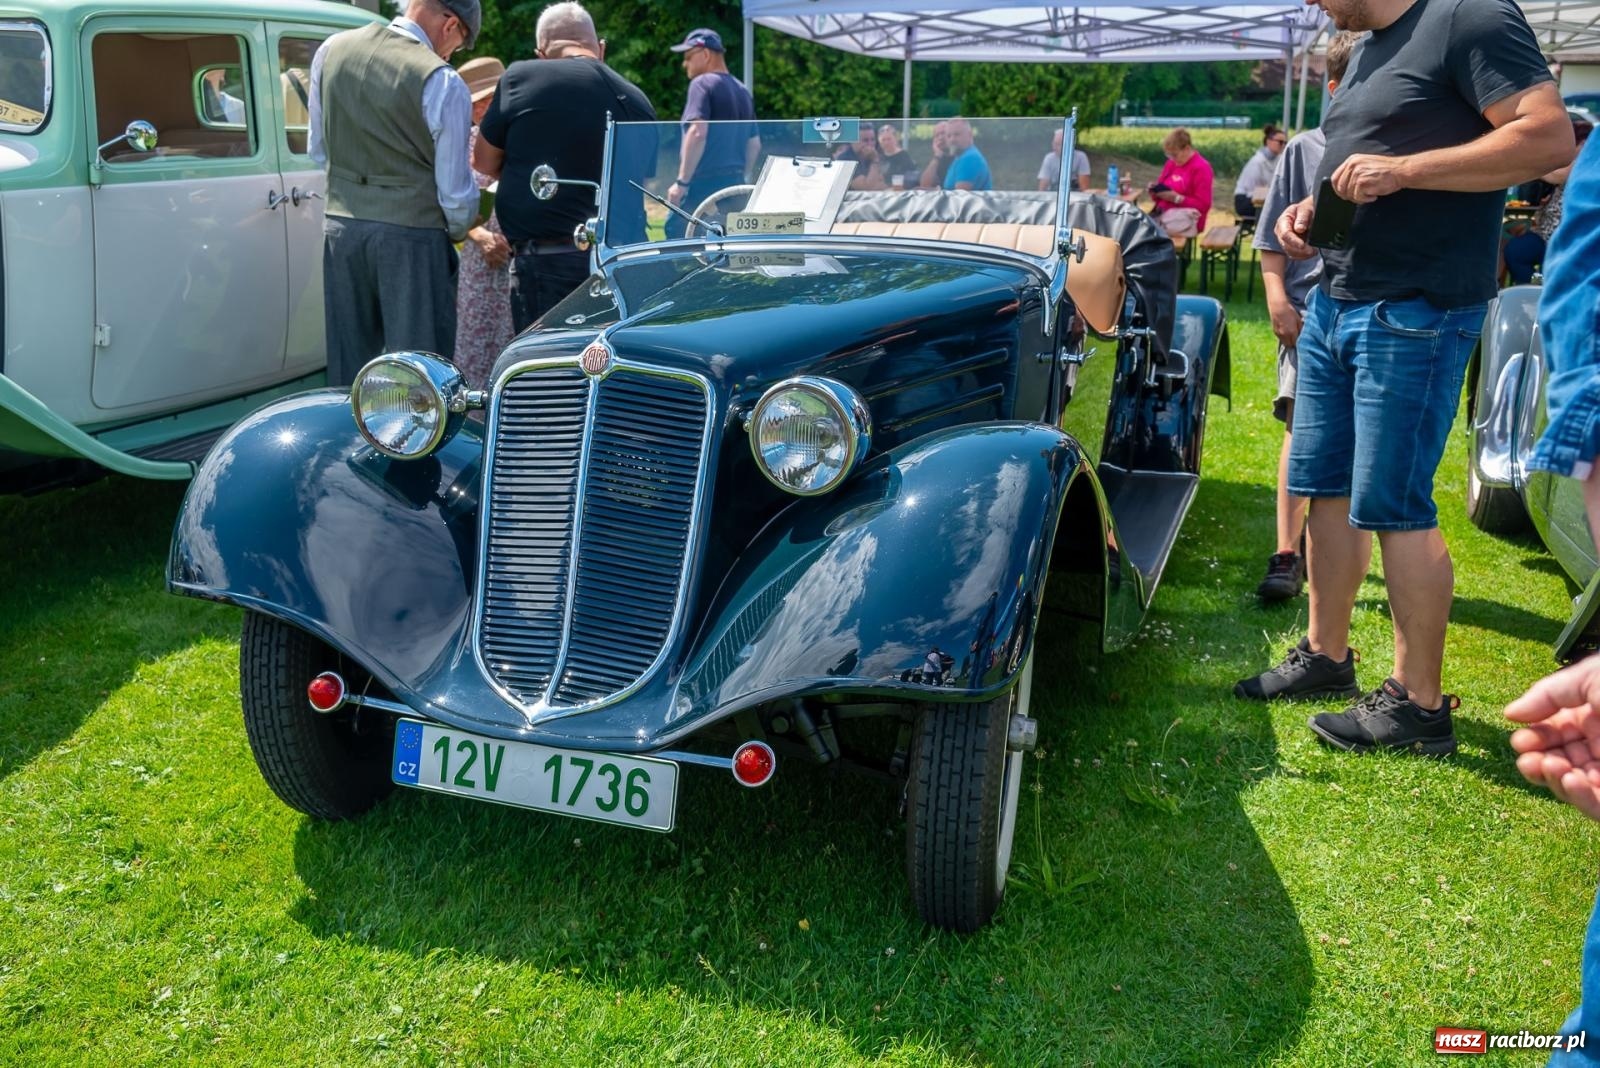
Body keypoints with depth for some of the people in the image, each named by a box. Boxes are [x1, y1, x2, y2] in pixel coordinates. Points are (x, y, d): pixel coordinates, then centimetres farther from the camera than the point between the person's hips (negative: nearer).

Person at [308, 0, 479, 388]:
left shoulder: (331, 50, 4)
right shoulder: (443, 83, -13)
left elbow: (317, 149, 14)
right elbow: (456, 190, -9)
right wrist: (457, 231, 11)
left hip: (340, 226, 6)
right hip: (413, 233, -5)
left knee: (348, 365, 13)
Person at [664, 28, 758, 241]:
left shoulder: (703, 83, -6)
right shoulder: (742, 91, 18)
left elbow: (698, 133, -18)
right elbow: (755, 144, 21)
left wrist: (681, 181, -17)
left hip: (704, 183, -8)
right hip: (734, 183, 8)